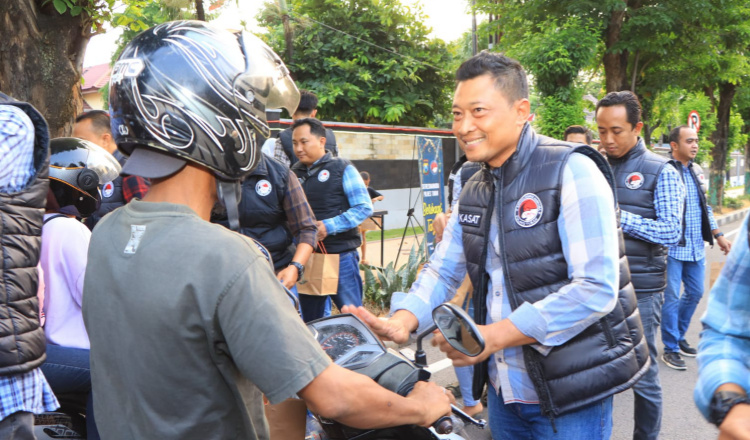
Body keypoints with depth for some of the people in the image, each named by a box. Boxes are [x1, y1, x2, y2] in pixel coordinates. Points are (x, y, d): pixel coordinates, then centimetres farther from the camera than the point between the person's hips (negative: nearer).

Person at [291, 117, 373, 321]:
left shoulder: (342, 168, -3)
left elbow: (364, 207, -9)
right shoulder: (294, 173, 11)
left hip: (340, 256, -5)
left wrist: (328, 226, -17)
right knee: (311, 321, 15)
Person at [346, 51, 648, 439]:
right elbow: (442, 270, 9)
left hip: (569, 394, -6)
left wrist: (496, 335, -27)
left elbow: (597, 287, -23)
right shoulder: (474, 190, 7)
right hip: (504, 388, 7)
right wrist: (404, 319, -12)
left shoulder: (571, 171, -16)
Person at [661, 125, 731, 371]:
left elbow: (705, 207, 20)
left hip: (696, 247, 8)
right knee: (671, 297, 0)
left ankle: (678, 337, 33)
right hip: (673, 248, -8)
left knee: (695, 293, 15)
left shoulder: (694, 172, 11)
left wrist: (718, 235, 17)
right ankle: (670, 348, 12)